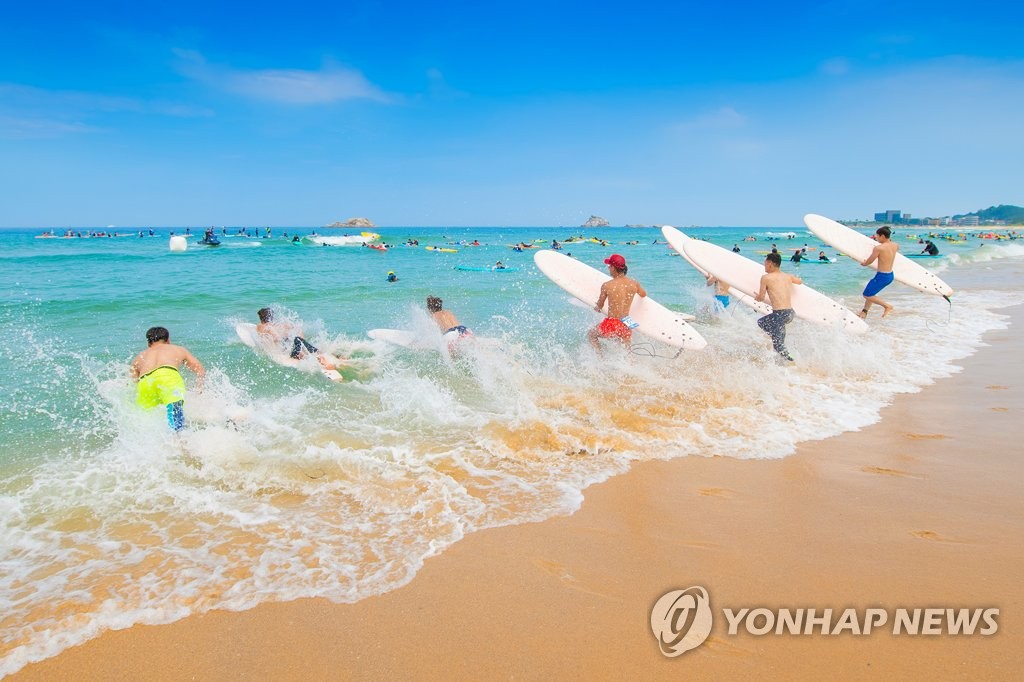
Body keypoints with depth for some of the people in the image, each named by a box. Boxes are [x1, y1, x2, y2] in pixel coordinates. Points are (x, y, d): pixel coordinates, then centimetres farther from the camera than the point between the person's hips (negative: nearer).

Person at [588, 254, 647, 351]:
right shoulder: (634, 283, -2)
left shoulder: (606, 286, -12)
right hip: (626, 325, 4)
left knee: (591, 335, 23)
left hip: (612, 324, -4)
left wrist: (596, 308, 26)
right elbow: (643, 295, 22)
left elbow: (599, 307, 2)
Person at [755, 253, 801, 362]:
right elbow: (800, 281, 36)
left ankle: (793, 362, -3)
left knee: (778, 345, 7)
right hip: (790, 313, 8)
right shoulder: (788, 276, 13)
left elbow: (761, 298, 1)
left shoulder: (766, 277, -5)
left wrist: (756, 297, 24)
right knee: (761, 322, 30)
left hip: (780, 314, -8)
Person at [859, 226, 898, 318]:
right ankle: (864, 311, 31)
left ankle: (887, 306, 0)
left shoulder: (878, 248, -19)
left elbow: (868, 262, -7)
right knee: (870, 292, 25)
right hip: (890, 275, 9)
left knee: (867, 295, 4)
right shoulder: (895, 246, 2)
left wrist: (863, 263, 15)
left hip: (882, 276, -9)